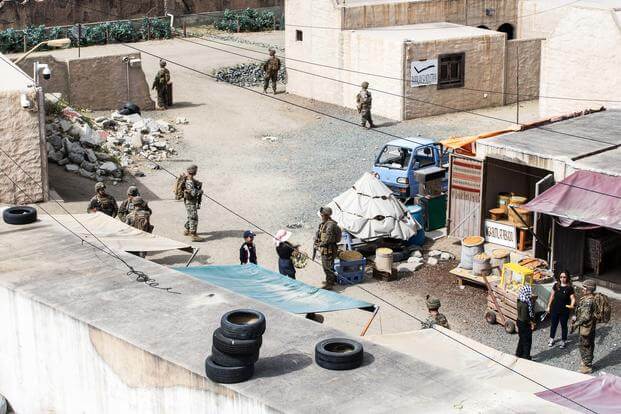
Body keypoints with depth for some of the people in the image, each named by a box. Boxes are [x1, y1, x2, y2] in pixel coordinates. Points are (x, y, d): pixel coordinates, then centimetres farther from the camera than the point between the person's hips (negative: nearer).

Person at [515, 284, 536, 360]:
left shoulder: (520, 300, -3)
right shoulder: (525, 304, -30)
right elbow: (524, 318, -27)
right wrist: (531, 322, -13)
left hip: (520, 322, 8)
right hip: (525, 324, -8)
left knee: (522, 339, 24)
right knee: (527, 341, 9)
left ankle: (519, 354, 37)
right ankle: (526, 357, 21)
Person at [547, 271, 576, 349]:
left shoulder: (569, 288, -13)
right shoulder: (556, 285, -3)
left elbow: (573, 298, -15)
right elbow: (552, 296, 6)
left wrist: (572, 305, -36)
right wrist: (549, 306, 8)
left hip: (564, 311, -3)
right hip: (554, 309, 3)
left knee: (564, 326, 12)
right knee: (553, 324, 17)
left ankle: (563, 341, 28)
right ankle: (551, 339, 35)